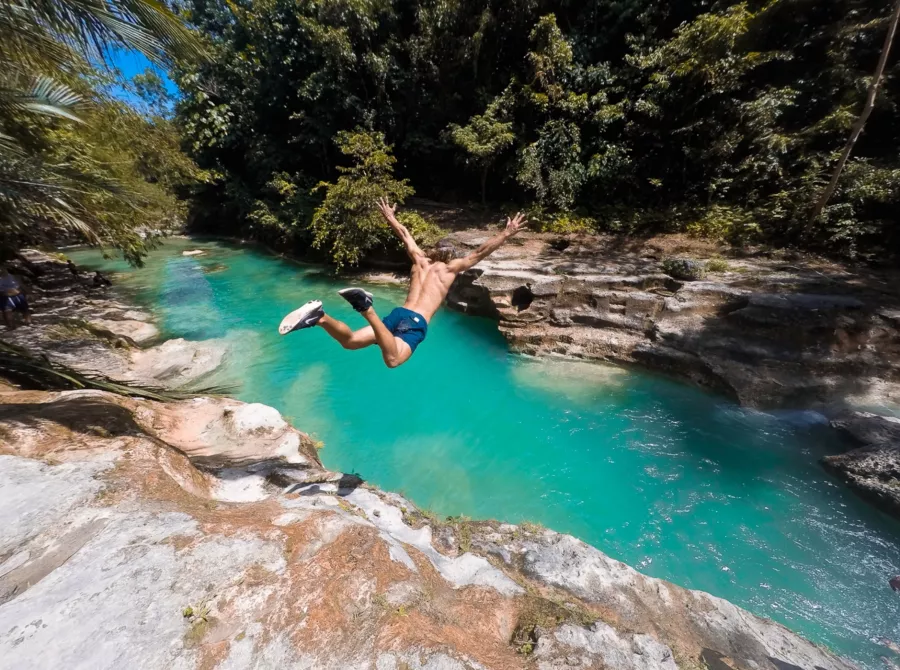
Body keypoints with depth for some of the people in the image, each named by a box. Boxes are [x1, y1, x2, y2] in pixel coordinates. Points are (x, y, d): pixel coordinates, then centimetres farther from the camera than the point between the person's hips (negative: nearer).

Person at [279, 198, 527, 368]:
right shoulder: (451, 267, 9)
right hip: (417, 322, -5)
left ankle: (319, 316, -18)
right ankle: (367, 309, -43)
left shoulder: (420, 259, 22)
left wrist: (389, 217, 51)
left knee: (350, 341, 8)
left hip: (398, 313, 6)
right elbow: (480, 252, 6)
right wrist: (507, 233, 13)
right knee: (393, 359, -28)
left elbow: (404, 234, 34)